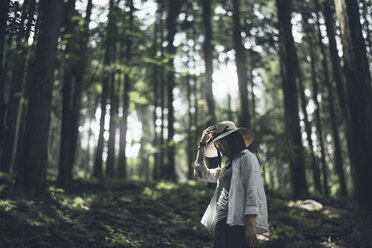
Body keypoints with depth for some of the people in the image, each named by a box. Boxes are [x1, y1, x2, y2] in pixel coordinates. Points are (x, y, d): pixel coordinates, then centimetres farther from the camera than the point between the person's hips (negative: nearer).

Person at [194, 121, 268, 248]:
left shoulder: (247, 158, -1)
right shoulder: (226, 168, 24)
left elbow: (253, 191, -11)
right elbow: (201, 173, 28)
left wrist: (250, 225, -20)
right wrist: (202, 143, 22)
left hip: (238, 224, -8)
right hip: (222, 225, 8)